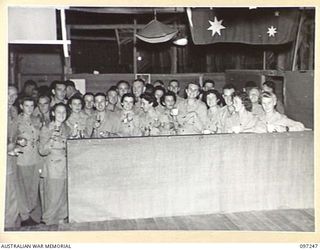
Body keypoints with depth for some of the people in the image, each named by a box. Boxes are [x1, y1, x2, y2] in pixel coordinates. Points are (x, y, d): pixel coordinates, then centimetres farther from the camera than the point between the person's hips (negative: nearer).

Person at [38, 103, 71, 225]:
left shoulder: (67, 129, 12)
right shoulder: (46, 129, -1)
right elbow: (42, 151, -9)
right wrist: (51, 140, -24)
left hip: (65, 168, 4)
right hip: (52, 169, -4)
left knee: (63, 197, 5)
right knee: (53, 198, -3)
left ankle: (61, 220, 18)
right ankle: (49, 222, 11)